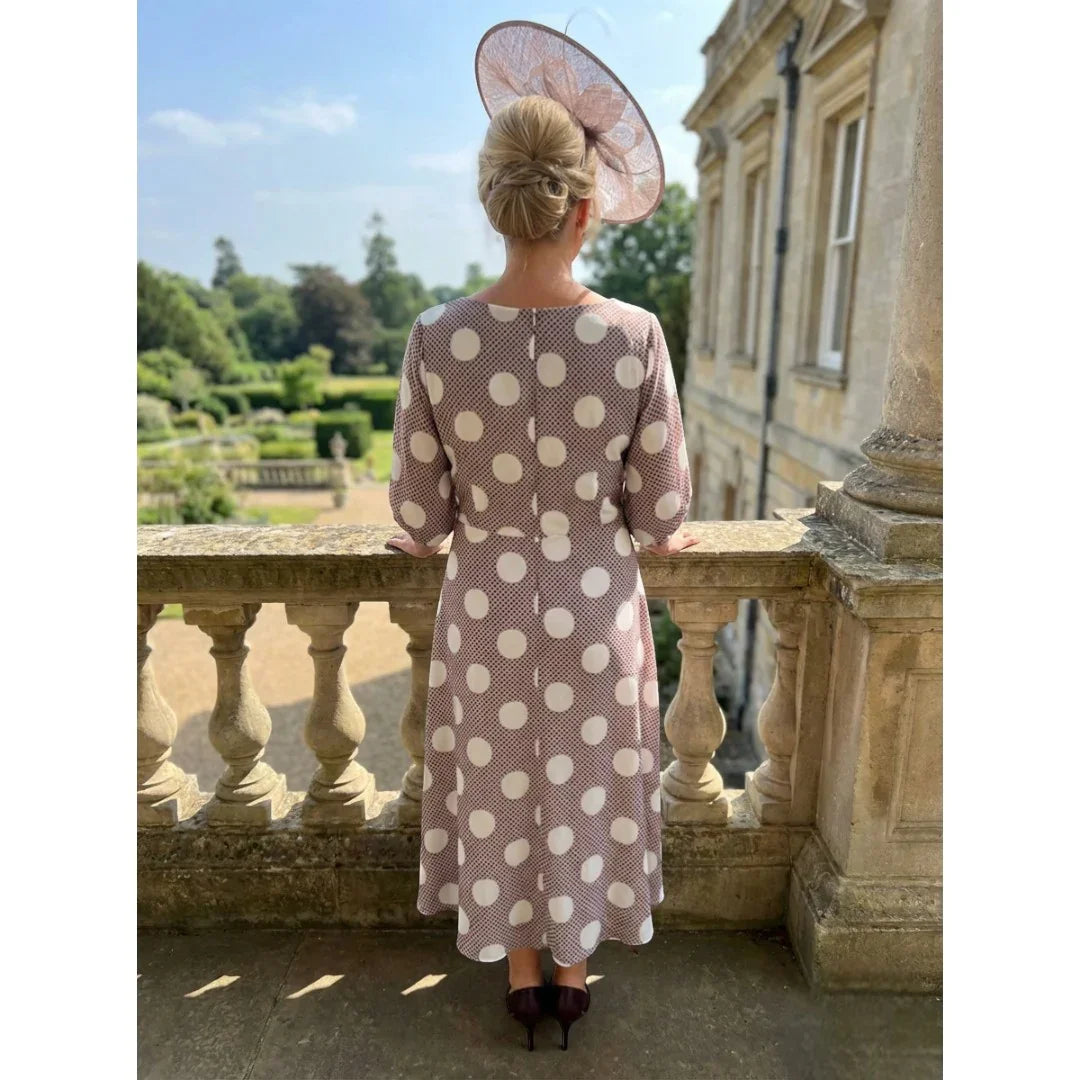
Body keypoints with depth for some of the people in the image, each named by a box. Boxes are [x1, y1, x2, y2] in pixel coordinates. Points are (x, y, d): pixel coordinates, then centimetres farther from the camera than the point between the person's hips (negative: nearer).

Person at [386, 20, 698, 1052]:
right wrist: (653, 533, 16)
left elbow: (418, 519, -8)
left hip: (488, 609, 1)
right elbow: (659, 513, -9)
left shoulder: (437, 338, -16)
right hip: (596, 609, 0)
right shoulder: (635, 337, -18)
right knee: (585, 792, 23)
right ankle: (573, 970, 47)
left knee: (502, 791, 23)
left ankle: (523, 975, 46)